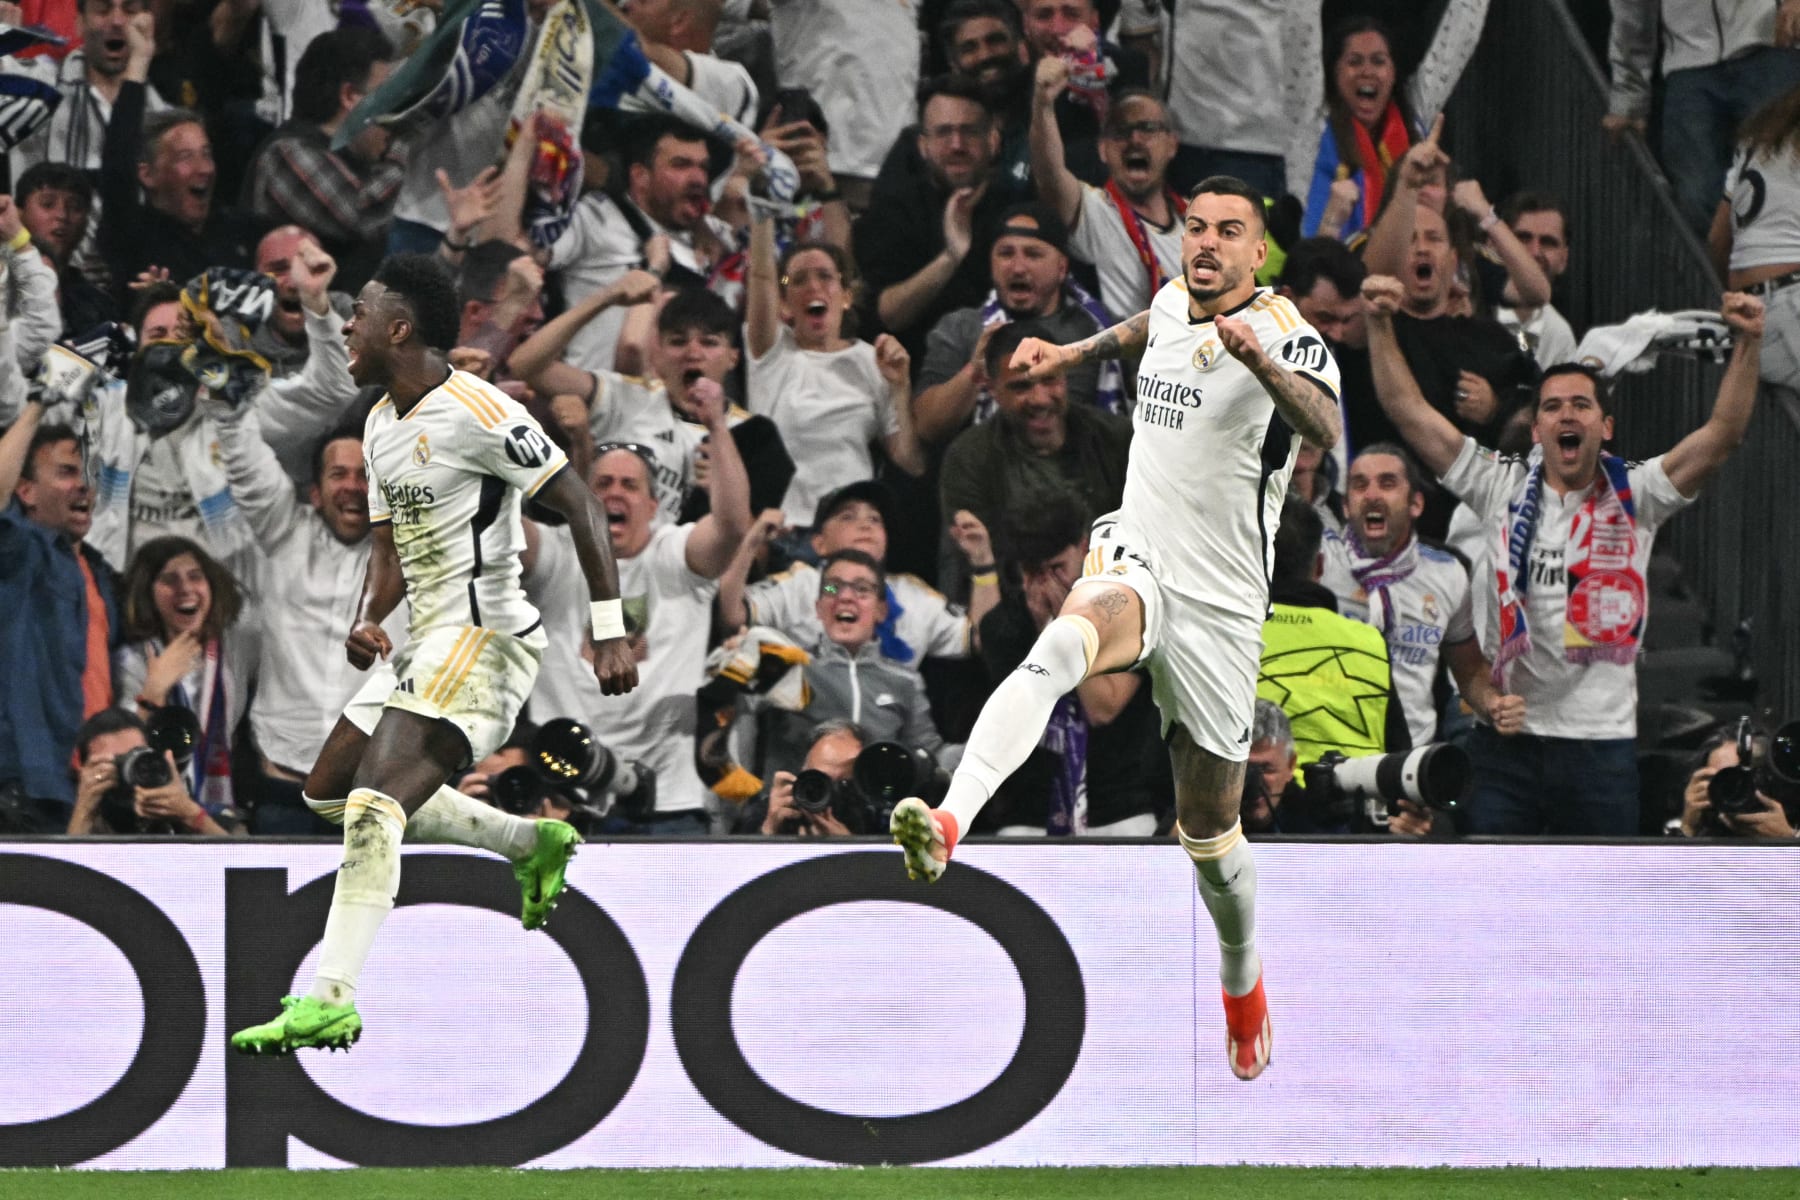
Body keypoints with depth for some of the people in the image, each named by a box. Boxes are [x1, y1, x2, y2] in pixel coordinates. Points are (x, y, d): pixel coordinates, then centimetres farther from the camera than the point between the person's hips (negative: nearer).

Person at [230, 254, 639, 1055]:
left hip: (483, 640, -11)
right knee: (329, 790, 17)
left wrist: (609, 632, -20)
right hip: (423, 645, 11)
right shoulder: (381, 426, 13)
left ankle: (330, 1002, -28)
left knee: (373, 802, -23)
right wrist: (366, 623, 0)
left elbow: (580, 508, -15)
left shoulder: (476, 411, -15)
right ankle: (531, 844, 23)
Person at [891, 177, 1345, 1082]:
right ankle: (946, 827, -56)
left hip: (1219, 601, -3)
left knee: (1209, 828, 9)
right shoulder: (1173, 302, 6)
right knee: (1063, 645, -35)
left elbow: (1325, 428, -35)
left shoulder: (1282, 334, -12)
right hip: (1133, 563, 3)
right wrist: (1073, 353, 36)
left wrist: (1258, 360, -51)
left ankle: (1243, 981, 40)